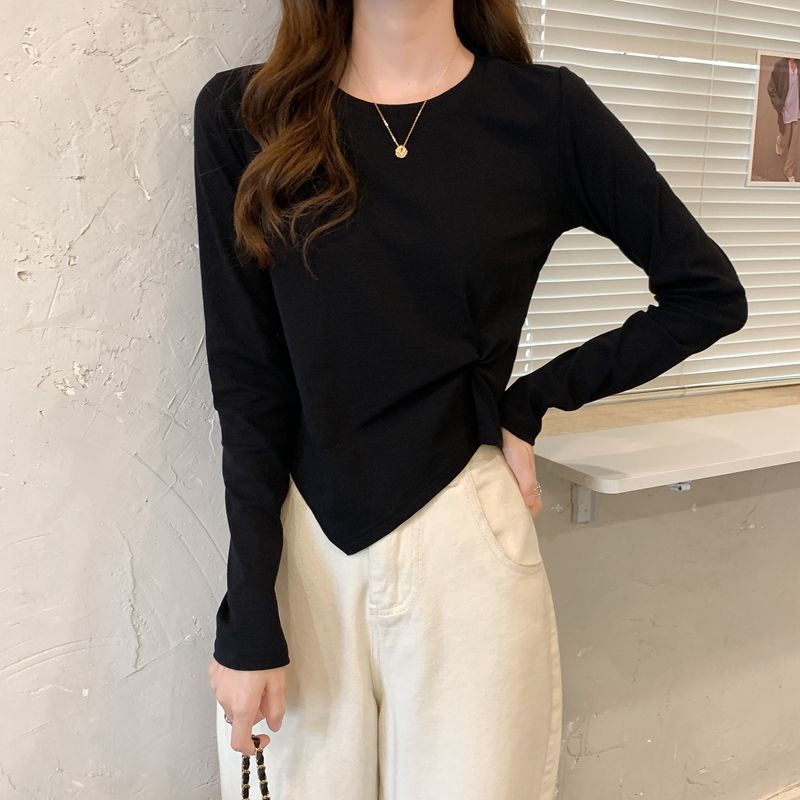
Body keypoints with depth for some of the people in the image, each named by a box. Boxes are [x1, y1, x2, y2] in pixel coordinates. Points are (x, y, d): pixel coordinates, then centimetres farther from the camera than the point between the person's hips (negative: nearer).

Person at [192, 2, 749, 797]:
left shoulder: (546, 112, -2)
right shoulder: (242, 113, -1)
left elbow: (709, 292, 5)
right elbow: (244, 379, -4)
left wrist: (532, 402, -3)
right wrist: (248, 621, -6)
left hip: (463, 542, 0)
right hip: (291, 547, 1)